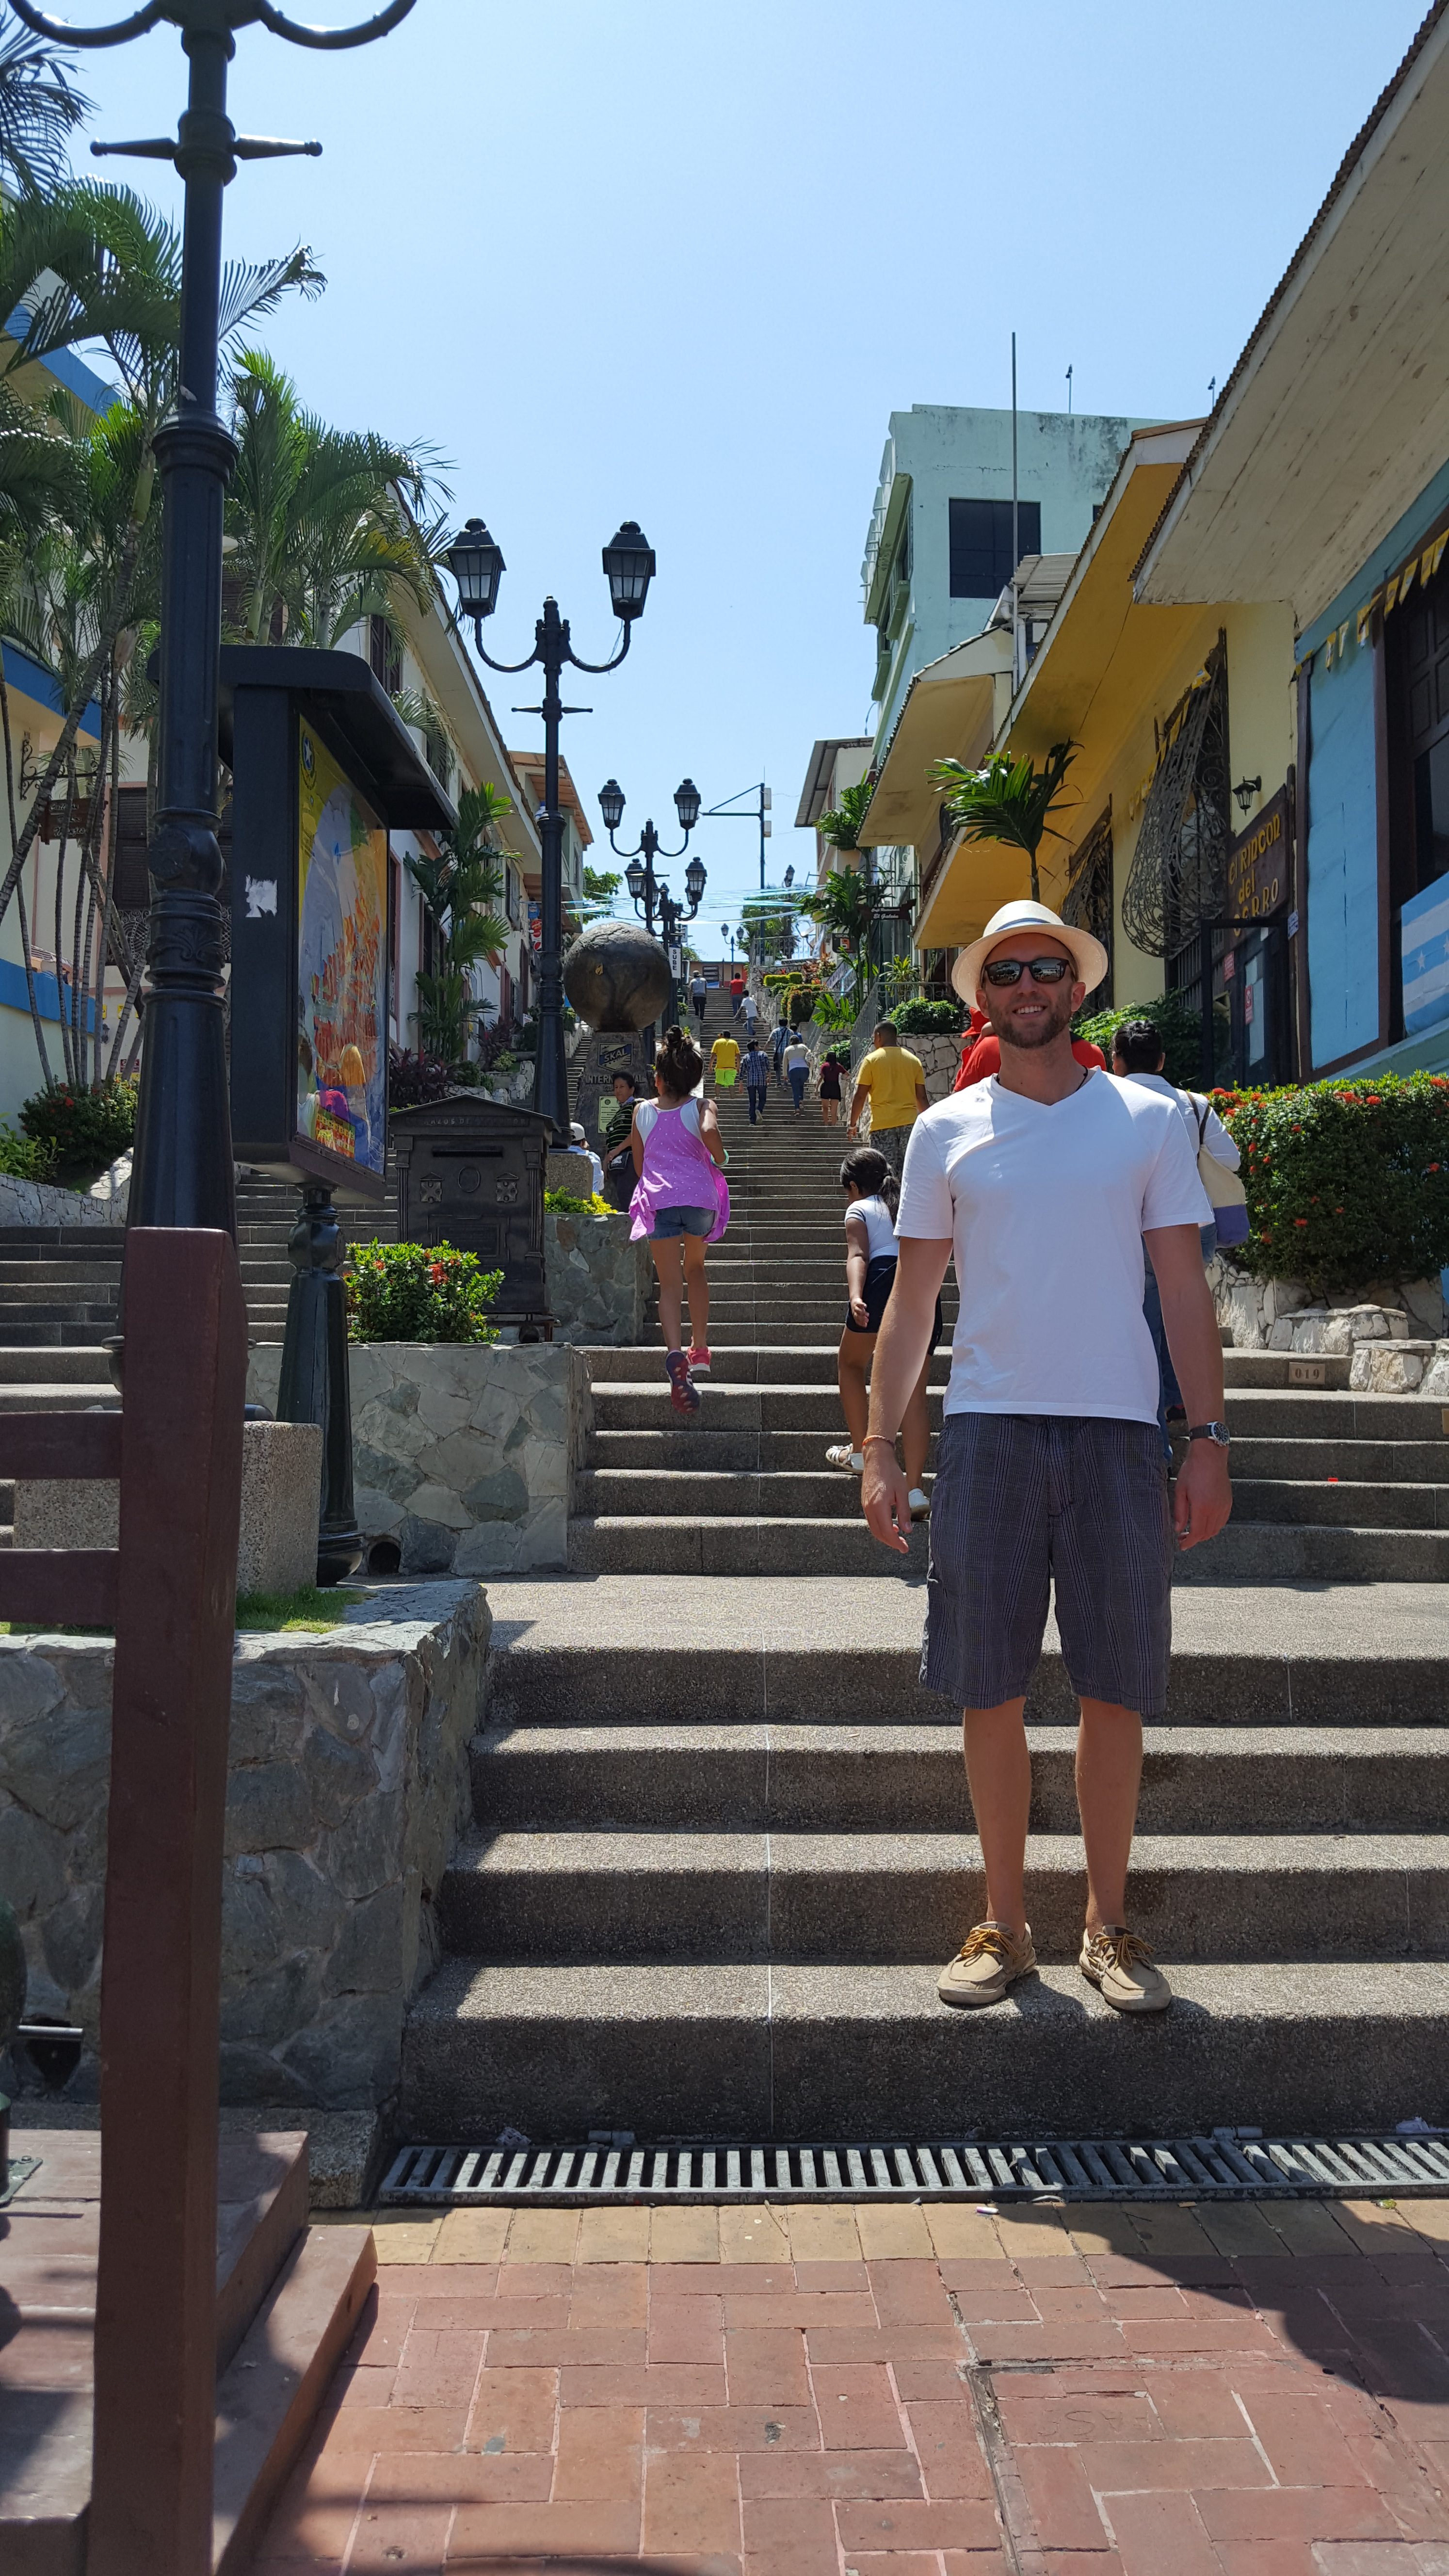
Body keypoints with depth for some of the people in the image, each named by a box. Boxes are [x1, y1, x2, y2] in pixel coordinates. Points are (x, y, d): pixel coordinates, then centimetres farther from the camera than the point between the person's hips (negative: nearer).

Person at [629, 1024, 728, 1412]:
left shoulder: (642, 1111, 14)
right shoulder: (701, 1107, 6)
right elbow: (709, 1131, -19)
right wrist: (719, 1160, 0)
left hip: (658, 1201, 0)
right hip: (700, 1197, 0)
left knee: (670, 1283, -3)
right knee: (695, 1268, 24)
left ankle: (676, 1353, -28)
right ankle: (700, 1349, 25)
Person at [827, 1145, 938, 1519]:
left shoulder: (859, 1210, 14)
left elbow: (858, 1255, -5)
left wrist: (855, 1297, -20)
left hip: (884, 1281, -4)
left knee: (850, 1362, 23)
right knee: (914, 1393, 1)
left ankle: (860, 1452, 23)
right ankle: (915, 1487, -7)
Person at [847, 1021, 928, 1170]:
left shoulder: (871, 1060, 0)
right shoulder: (914, 1060, 10)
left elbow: (860, 1096, -2)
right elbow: (921, 1097, 10)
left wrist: (853, 1124, 8)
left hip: (882, 1125, -3)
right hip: (909, 1123, 3)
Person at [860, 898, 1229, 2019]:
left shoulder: (1148, 1119, 8)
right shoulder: (946, 1130, 8)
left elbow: (1185, 1288, 7)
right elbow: (913, 1298, 8)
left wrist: (1210, 1440, 1)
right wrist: (881, 1445, 2)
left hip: (1118, 1429, 0)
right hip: (988, 1430, 0)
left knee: (1116, 1690, 5)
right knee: (990, 1691, 4)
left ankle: (1109, 1925, 21)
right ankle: (1006, 1925, 19)